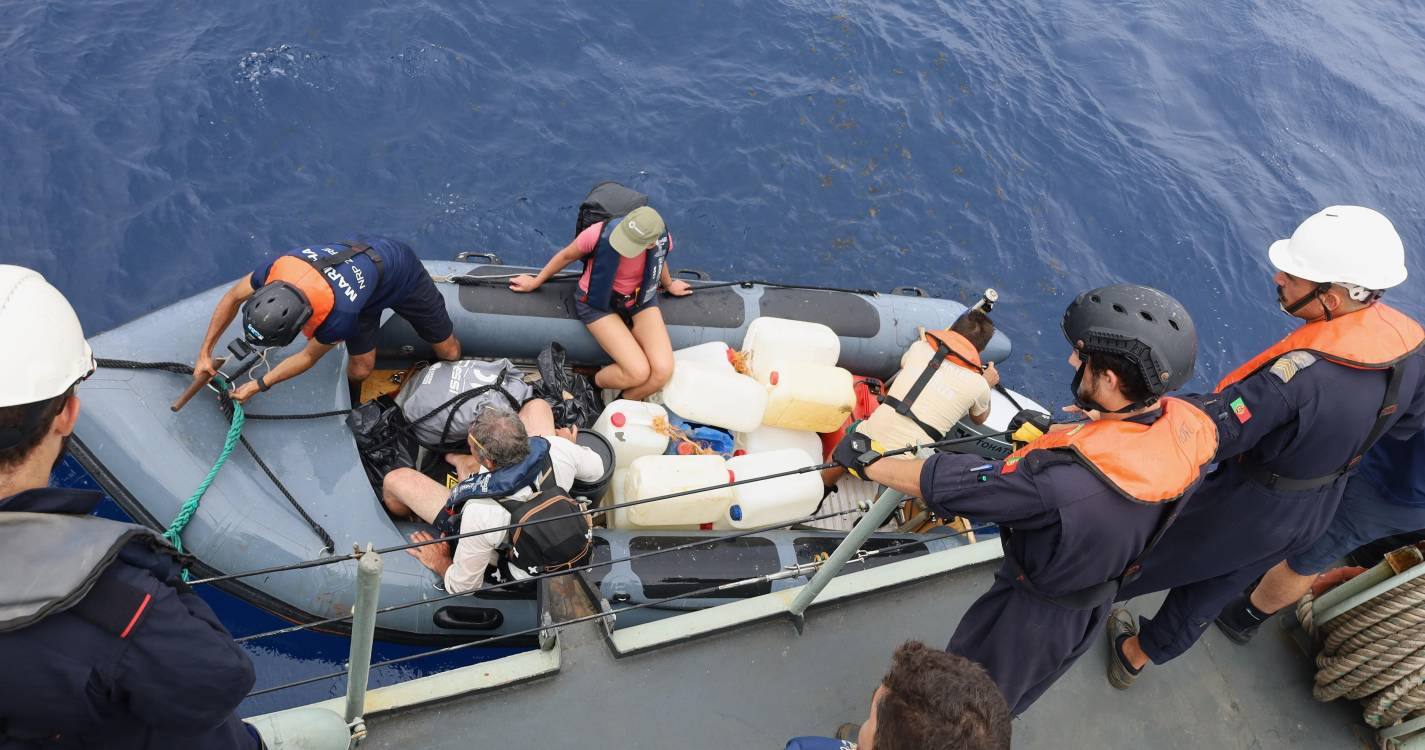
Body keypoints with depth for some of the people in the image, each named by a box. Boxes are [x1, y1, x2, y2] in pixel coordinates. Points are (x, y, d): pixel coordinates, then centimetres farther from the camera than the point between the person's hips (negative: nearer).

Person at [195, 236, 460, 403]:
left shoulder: (339, 316, -46)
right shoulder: (278, 267, -34)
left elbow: (309, 357, -24)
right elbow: (232, 298, -11)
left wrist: (257, 385, -18)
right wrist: (205, 353, -10)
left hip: (403, 268, -4)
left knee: (449, 352, 4)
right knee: (359, 369, -7)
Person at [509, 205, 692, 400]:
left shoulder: (662, 240, -21)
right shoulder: (599, 234, -30)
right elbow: (567, 256, -7)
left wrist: (669, 285, 29)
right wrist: (535, 282, 9)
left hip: (640, 298, 3)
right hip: (599, 303, -3)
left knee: (663, 370, -18)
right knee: (638, 372, -20)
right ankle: (594, 383, 13)